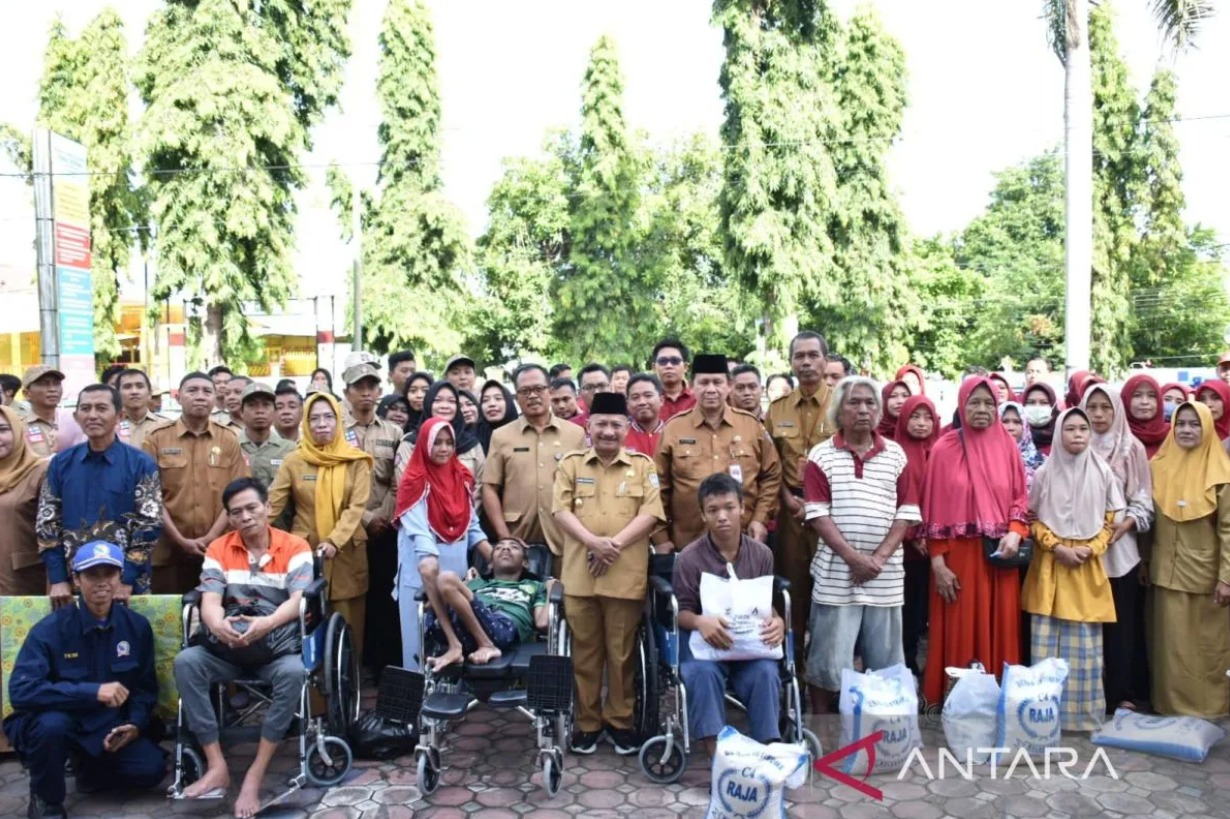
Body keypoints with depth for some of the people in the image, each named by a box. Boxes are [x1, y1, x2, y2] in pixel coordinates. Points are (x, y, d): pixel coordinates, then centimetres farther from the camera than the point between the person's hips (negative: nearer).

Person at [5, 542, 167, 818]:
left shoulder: (137, 626, -6)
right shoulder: (50, 629, -17)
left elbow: (146, 687, 4)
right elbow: (20, 691, -29)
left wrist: (135, 724, -15)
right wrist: (93, 691, -34)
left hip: (109, 724, 3)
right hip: (58, 721, -3)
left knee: (151, 769, -17)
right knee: (52, 724, -37)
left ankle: (89, 770, 17)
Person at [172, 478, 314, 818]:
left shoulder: (295, 547, -2)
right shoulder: (218, 549, 6)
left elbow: (298, 600, -14)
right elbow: (210, 600, -7)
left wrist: (267, 624, -36)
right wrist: (217, 625, -32)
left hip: (278, 646, -3)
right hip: (228, 647, 3)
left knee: (293, 672, -35)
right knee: (186, 661, -26)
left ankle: (255, 775, -25)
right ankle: (217, 766, -22)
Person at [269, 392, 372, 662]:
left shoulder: (356, 460, 2)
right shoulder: (294, 461, 3)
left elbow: (357, 506, -5)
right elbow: (273, 503, -3)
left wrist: (334, 541, -17)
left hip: (346, 553, 0)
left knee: (347, 626, 4)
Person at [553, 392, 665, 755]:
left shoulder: (642, 465, 7)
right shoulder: (571, 463, 9)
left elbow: (651, 512, -3)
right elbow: (561, 510, -1)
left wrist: (615, 543, -14)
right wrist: (593, 541, -16)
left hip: (626, 575, -1)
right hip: (580, 573, 1)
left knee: (622, 652, 7)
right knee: (585, 651, 8)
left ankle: (620, 721, 21)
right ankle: (587, 722, 21)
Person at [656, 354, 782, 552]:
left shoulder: (751, 424, 3)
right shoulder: (673, 428, 0)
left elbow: (771, 476, 8)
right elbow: (659, 485, 2)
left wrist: (760, 519, -1)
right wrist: (660, 537, -1)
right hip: (689, 543, -1)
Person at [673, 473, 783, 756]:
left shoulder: (761, 554, 4)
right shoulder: (689, 558, -7)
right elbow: (681, 612, -4)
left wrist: (777, 621, -12)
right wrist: (699, 622, -28)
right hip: (704, 639, -2)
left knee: (766, 673, -29)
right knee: (703, 672, -34)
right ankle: (715, 749, -27)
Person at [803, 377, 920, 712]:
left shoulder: (895, 454, 8)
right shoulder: (821, 456, 0)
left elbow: (907, 512, 4)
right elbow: (817, 515, -7)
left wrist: (879, 557, -8)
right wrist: (854, 558, -14)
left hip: (886, 578, 3)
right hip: (836, 576, -2)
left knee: (885, 666, 10)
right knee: (828, 663, 3)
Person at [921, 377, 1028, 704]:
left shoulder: (1008, 447, 5)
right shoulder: (944, 448, -3)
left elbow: (1020, 496, 10)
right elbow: (934, 507, -4)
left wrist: (1016, 532, -10)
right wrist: (937, 562, -9)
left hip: (1000, 555, 3)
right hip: (958, 554, -3)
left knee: (999, 630, 8)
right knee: (960, 633, 2)